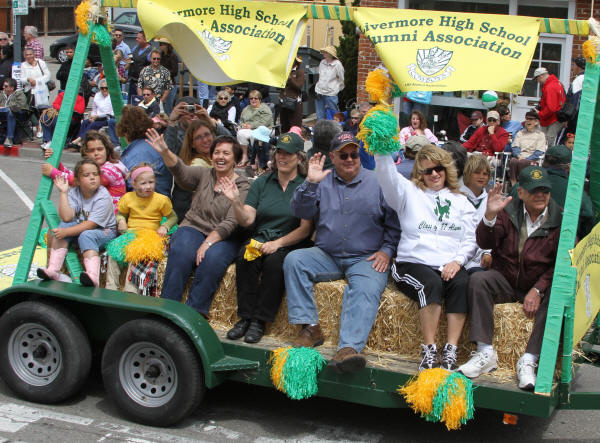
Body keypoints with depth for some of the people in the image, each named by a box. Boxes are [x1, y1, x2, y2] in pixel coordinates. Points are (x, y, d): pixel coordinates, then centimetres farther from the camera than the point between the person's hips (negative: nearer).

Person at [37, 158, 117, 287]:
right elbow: (67, 217, -18)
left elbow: (90, 224, -24)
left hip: (105, 231, -5)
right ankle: (53, 270, -25)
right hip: (81, 227, 6)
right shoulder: (73, 193, -3)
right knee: (63, 225, -19)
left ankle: (93, 276, -51)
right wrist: (63, 193, -19)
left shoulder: (103, 197, -19)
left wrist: (66, 232, -29)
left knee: (86, 235, -34)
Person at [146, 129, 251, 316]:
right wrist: (165, 153, -27)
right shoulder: (204, 175, 12)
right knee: (181, 253, -30)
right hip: (193, 228, 2)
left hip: (224, 238, -2)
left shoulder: (243, 186, 0)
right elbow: (181, 172, -8)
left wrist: (208, 242, -23)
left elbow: (231, 222, -11)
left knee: (212, 258, -34)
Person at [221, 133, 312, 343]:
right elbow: (246, 220, 3)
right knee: (245, 257, -28)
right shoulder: (262, 183, 11)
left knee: (275, 262, -33)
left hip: (290, 244, -3)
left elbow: (305, 229, -6)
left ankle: (259, 321, -22)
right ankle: (245, 317, -19)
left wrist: (278, 243, -17)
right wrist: (236, 201, -15)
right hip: (260, 239, 3)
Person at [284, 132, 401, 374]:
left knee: (367, 288, -32)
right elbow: (301, 213, 0)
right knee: (294, 259, -22)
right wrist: (310, 183, -14)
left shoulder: (377, 182, 8)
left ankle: (348, 348, -51)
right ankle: (310, 328, -23)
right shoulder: (323, 181, 12)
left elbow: (394, 222, 9)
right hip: (326, 256, 3)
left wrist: (386, 250, -5)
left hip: (366, 258, -3)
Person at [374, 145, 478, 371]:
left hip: (449, 267, 2)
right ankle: (429, 351, -29)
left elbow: (470, 240, 12)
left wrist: (458, 260, -7)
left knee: (462, 283, -31)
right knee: (432, 283, -34)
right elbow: (386, 174, -3)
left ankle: (450, 352, -31)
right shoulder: (409, 193, 16)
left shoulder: (461, 201, 22)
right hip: (412, 263, -2)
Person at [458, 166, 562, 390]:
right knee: (478, 280, -27)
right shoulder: (508, 212, 1)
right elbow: (484, 243, -10)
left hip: (540, 283, -1)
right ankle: (485, 353, -27)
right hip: (505, 282, 1)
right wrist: (490, 216, -29)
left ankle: (529, 360, -28)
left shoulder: (560, 219, -2)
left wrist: (538, 290, -19)